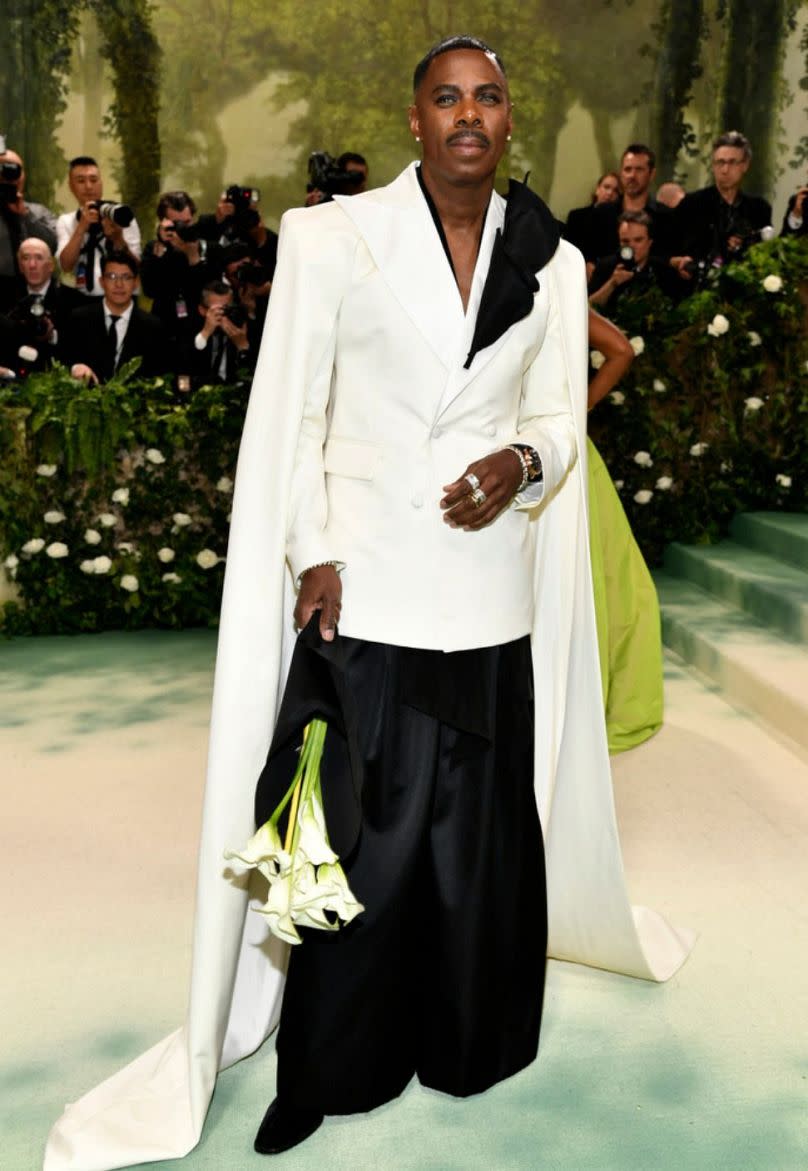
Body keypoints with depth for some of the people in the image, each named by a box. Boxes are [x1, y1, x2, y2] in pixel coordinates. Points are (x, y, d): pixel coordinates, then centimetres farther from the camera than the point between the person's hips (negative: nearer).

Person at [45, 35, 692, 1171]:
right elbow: (291, 417, -2)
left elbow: (561, 416, 12)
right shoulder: (333, 235, -2)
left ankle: (470, 1038, 37)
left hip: (492, 589, 3)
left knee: (483, 819, 12)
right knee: (366, 827, 5)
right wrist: (316, 557, -8)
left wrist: (524, 462, -10)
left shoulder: (551, 260, 6)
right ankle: (333, 1064, 27)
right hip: (366, 585, -2)